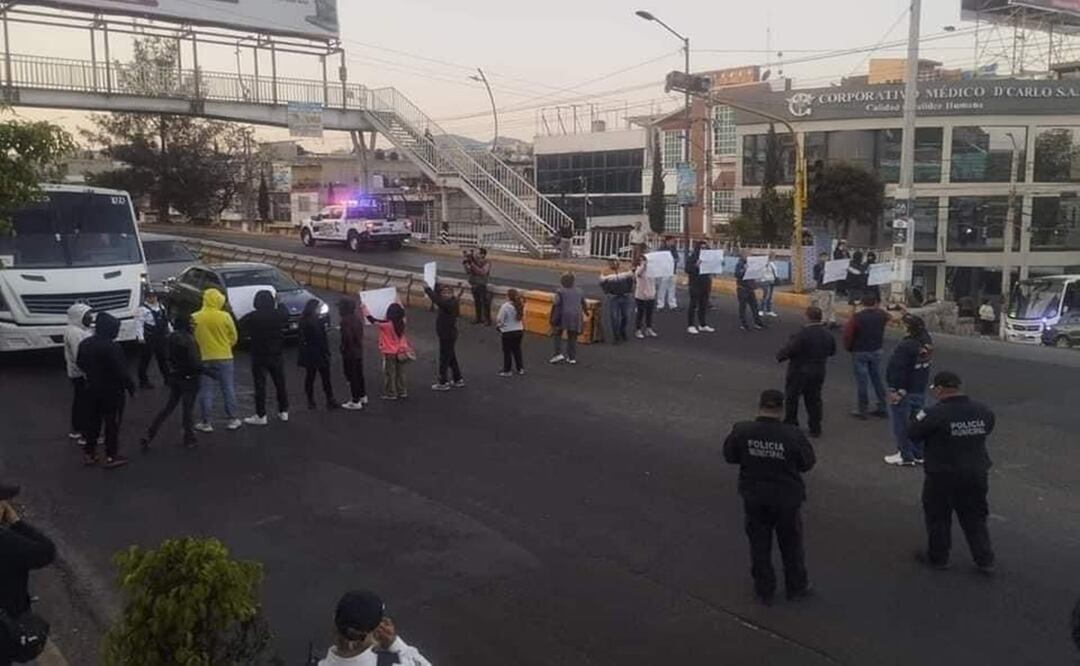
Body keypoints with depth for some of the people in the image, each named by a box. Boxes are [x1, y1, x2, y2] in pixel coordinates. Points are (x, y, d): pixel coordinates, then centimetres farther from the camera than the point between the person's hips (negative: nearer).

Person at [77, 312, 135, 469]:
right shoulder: (112, 347, -25)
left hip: (92, 389, 7)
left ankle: (89, 453, 26)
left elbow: (80, 363, 13)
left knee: (92, 421, 18)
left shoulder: (85, 344, 1)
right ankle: (111, 456, 10)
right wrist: (130, 385, -10)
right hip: (112, 391, -7)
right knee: (112, 423, 3)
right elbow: (121, 371, -22)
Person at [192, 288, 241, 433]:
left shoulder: (195, 318, -6)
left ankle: (205, 423, 11)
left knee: (206, 392, 7)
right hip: (225, 358, 0)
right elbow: (233, 337, 0)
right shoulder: (225, 316, -9)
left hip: (204, 358, 0)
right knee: (228, 389, 10)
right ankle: (232, 420, 16)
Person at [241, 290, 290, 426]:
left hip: (259, 355, -3)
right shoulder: (279, 315, -6)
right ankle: (284, 411, 22)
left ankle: (261, 415, 1)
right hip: (277, 354, 3)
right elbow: (286, 313, 16)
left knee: (260, 385, 0)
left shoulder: (252, 317, -14)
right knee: (280, 383, 14)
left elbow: (241, 324, 2)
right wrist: (277, 304, 31)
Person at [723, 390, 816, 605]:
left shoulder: (742, 431, -17)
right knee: (791, 545, 21)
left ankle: (764, 591, 31)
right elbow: (807, 463, -9)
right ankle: (797, 587, 38)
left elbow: (729, 456, -3)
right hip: (786, 499, -1)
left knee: (759, 546, 19)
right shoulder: (793, 435, -23)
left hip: (754, 498, 1)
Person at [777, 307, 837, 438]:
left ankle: (790, 424, 20)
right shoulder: (828, 335, -3)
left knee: (791, 398, 12)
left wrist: (779, 357, -3)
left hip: (799, 372, -6)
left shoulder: (802, 335, -25)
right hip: (818, 373, 6)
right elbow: (832, 351, 10)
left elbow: (789, 350, -22)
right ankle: (815, 428, 17)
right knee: (814, 399, 15)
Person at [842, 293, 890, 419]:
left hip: (860, 352, -5)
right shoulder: (881, 315, -2)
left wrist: (848, 347, -2)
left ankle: (862, 410, 7)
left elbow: (847, 332, -18)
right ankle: (882, 408, 20)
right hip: (876, 351, 5)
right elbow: (887, 317, 22)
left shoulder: (857, 317, -17)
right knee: (877, 379, 15)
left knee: (862, 381, 1)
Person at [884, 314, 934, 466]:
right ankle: (919, 454, 27)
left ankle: (905, 456, 13)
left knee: (901, 425, 6)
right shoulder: (927, 342, -4)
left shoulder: (905, 347, -27)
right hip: (921, 390, 8)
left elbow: (896, 369, -25)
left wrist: (895, 390, -17)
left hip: (904, 391, -8)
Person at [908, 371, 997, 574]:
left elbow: (912, 435, -14)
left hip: (942, 477, -5)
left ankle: (938, 558, 27)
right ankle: (985, 561, 23)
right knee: (975, 519, 19)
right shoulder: (983, 411, -5)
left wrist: (920, 419, 3)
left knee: (938, 518, 15)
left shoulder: (935, 414, -24)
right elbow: (987, 430, 13)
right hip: (977, 474, 5)